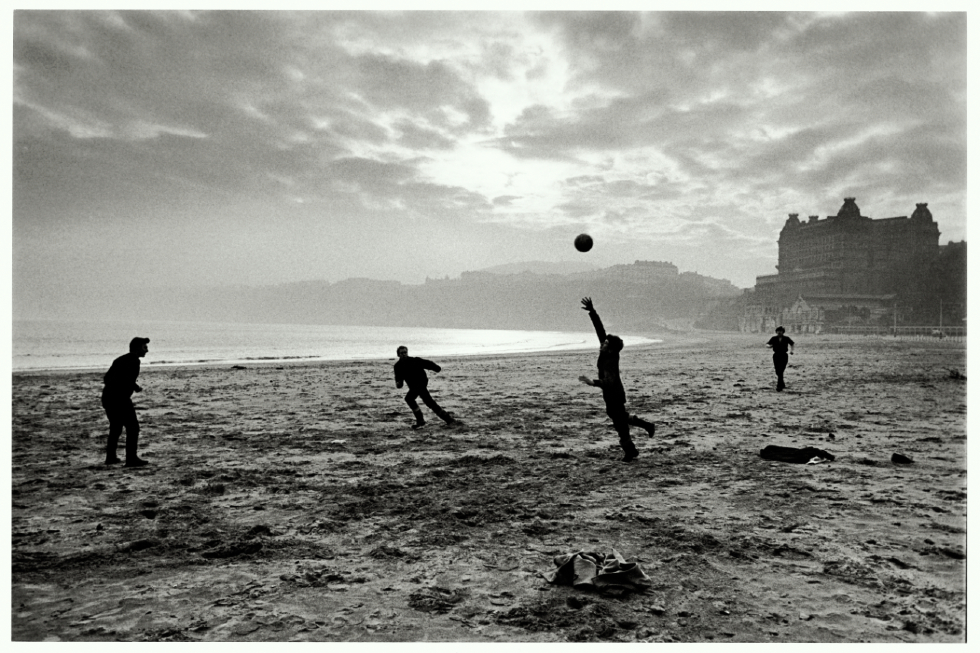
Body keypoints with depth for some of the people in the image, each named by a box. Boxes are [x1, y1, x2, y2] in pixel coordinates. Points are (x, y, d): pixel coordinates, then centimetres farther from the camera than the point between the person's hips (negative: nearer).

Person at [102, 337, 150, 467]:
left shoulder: (120, 359, 20)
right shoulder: (134, 360, -8)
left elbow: (106, 378, 23)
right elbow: (129, 379, -22)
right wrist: (136, 387, -5)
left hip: (107, 397, 9)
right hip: (120, 399, -9)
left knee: (115, 428, 22)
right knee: (133, 428, -5)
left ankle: (110, 457, 28)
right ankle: (131, 459, -9)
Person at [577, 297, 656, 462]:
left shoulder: (610, 362, -29)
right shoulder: (606, 353, -8)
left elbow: (609, 382, -42)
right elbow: (600, 329, -7)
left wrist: (593, 382, -53)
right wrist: (592, 311, -12)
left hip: (615, 396, -9)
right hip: (611, 395, 9)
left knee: (620, 425, 4)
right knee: (621, 418, 27)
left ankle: (630, 452, 19)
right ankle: (647, 426, 37)